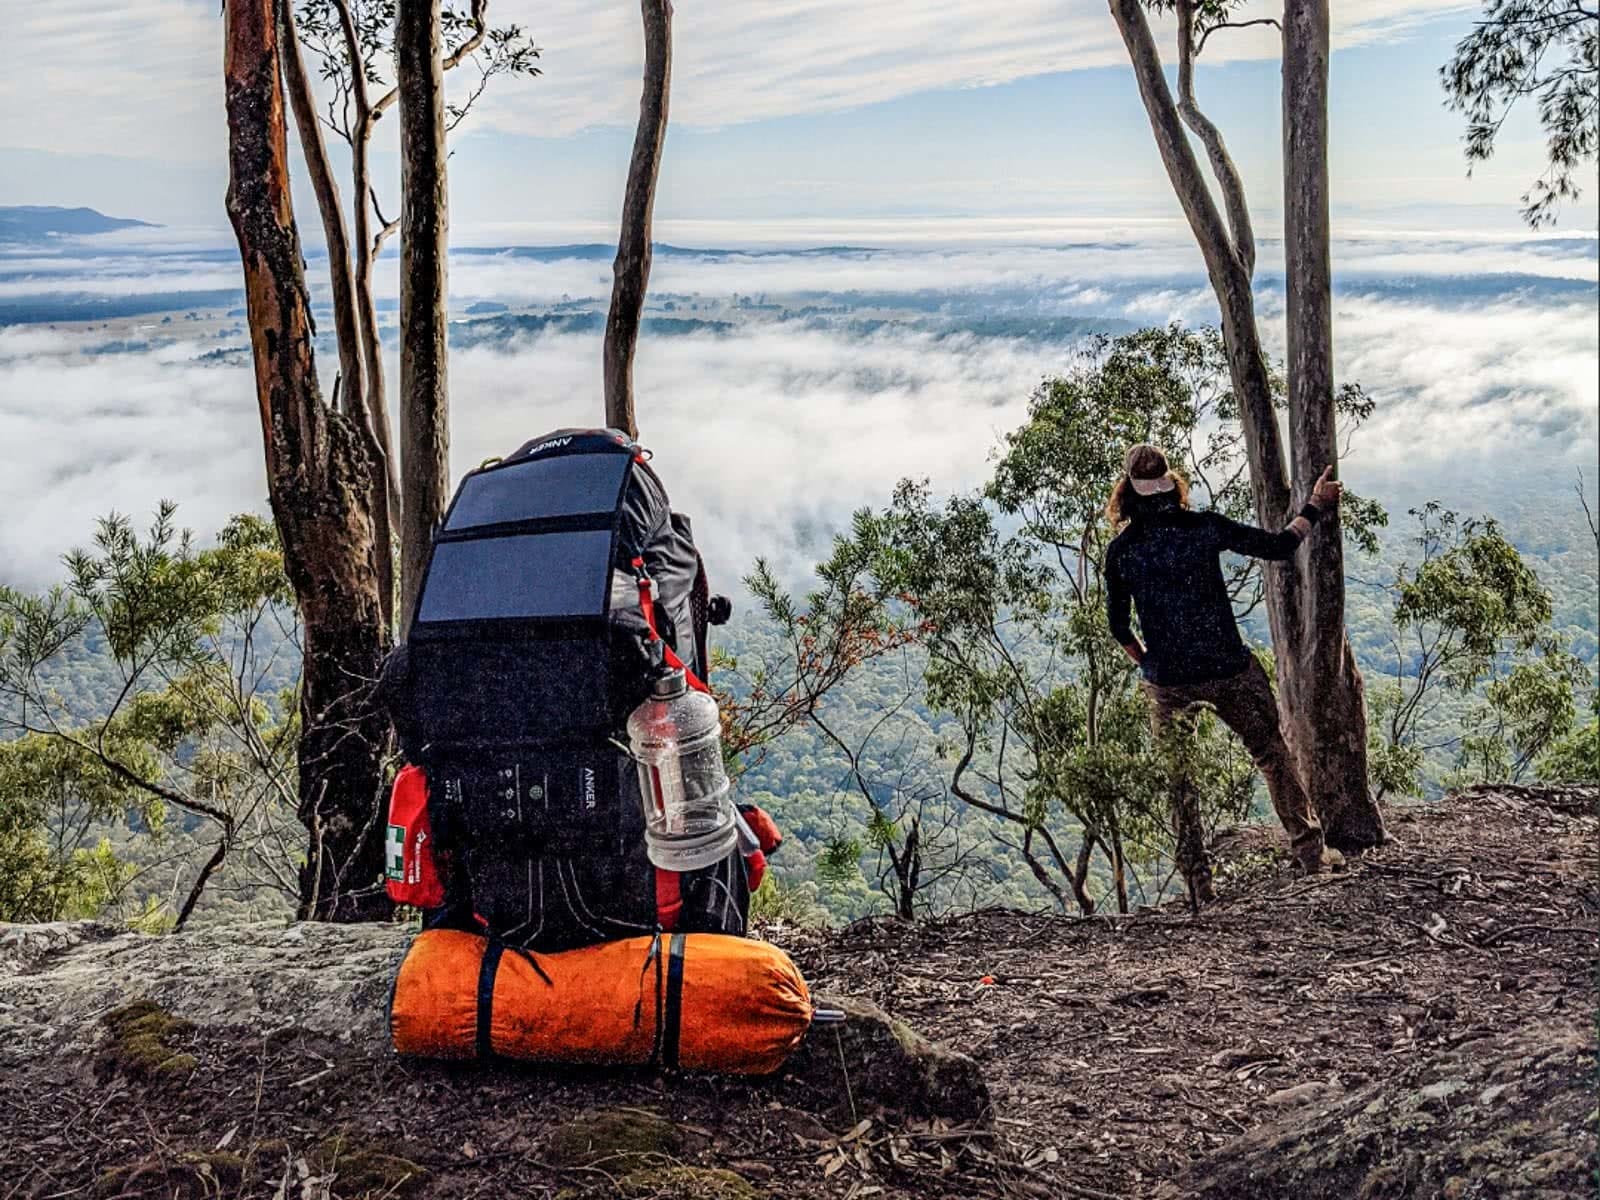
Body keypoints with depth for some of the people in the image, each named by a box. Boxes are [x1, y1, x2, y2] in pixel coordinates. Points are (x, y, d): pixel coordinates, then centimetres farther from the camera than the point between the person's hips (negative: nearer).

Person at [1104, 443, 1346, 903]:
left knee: (1179, 780, 14)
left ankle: (1199, 882, 15)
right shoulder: (1205, 527, -8)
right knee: (1273, 756, 18)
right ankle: (1311, 853, 24)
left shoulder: (1120, 551, -6)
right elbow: (1280, 546, -2)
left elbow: (1118, 626, 1)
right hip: (1230, 670, 0)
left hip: (1169, 681, 0)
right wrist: (1315, 507, 14)